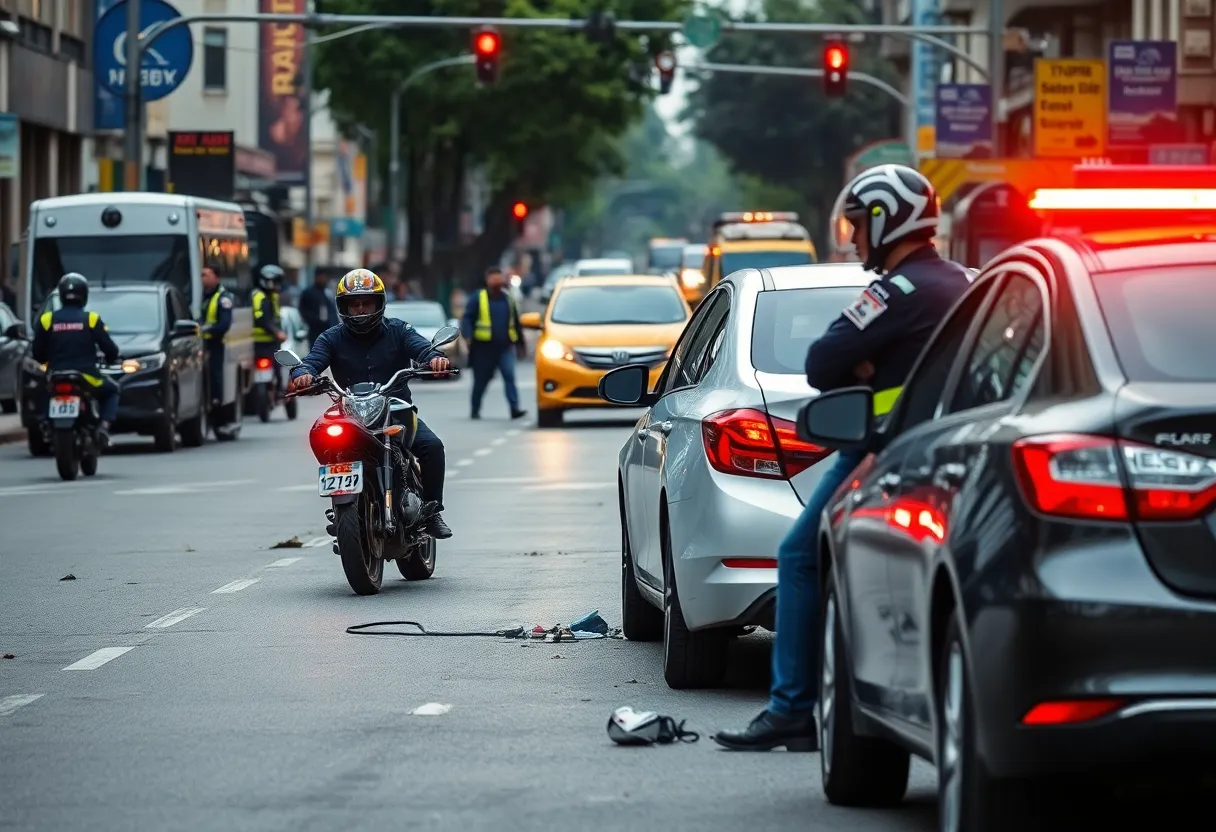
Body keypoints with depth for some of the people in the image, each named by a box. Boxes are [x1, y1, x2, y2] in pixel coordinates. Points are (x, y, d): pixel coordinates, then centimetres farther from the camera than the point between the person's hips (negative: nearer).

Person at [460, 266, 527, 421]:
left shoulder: (507, 298, 13)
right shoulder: (478, 299, 1)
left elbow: (516, 322, 20)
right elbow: (467, 319, -5)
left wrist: (520, 344, 22)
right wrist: (468, 335, -23)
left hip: (505, 347, 2)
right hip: (484, 347, -2)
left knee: (509, 376, -13)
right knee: (481, 380, 7)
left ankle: (514, 408, -20)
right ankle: (475, 410, 23)